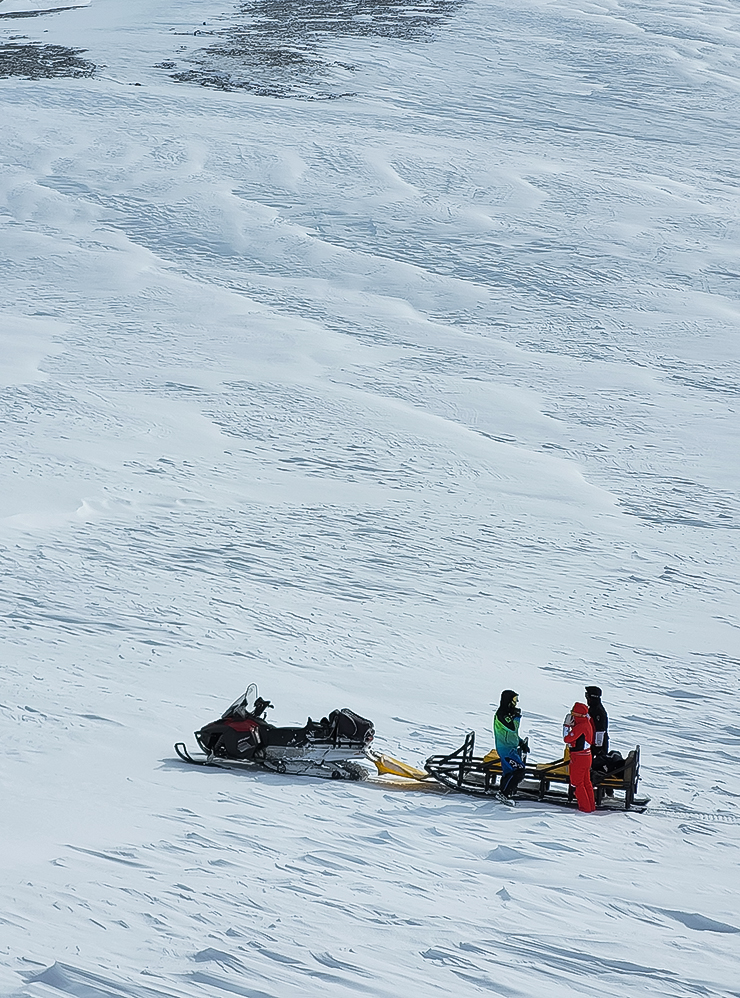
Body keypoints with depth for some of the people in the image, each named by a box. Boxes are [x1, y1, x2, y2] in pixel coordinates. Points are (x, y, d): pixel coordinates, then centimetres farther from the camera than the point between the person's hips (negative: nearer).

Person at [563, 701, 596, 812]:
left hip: (578, 757, -9)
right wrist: (571, 725, 7)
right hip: (587, 756, 9)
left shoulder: (580, 727, -23)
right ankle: (591, 806, 21)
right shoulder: (588, 724, 5)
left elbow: (567, 739, -24)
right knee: (586, 782, 17)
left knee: (577, 783, 2)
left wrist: (566, 725, -18)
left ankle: (585, 807, 4)